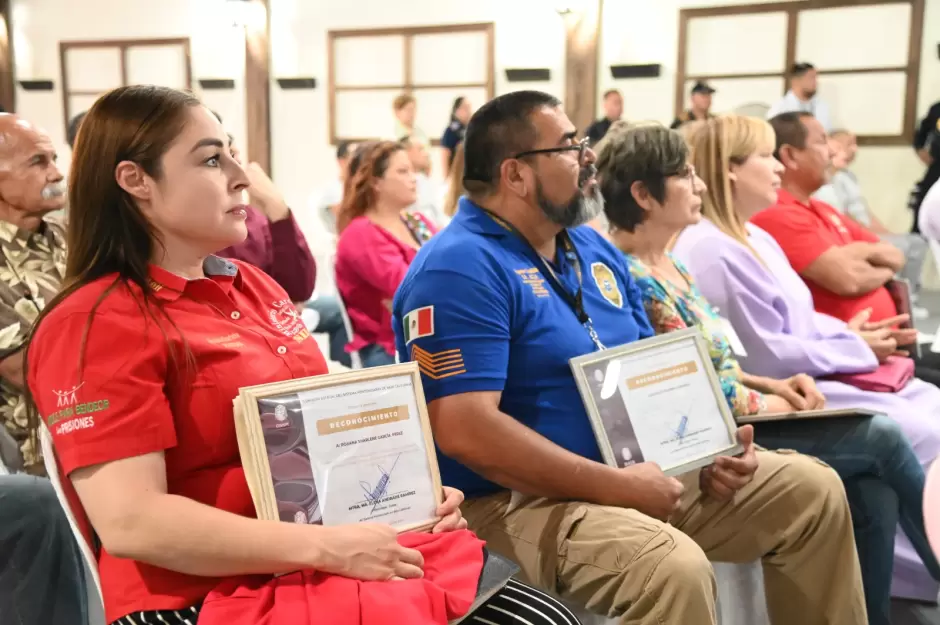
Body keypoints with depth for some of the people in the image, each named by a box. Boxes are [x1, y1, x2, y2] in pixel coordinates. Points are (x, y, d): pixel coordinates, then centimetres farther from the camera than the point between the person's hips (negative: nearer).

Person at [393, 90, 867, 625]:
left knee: (812, 489, 7)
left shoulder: (596, 250, 11)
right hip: (520, 497, -8)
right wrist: (616, 486, -24)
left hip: (648, 468, 9)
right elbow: (467, 431, -27)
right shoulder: (460, 269, -18)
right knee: (677, 568, -34)